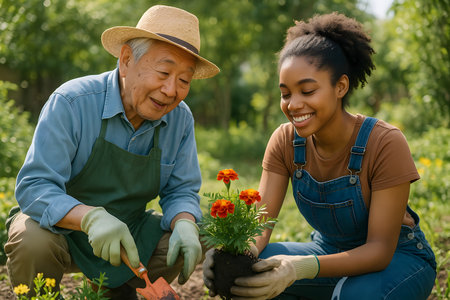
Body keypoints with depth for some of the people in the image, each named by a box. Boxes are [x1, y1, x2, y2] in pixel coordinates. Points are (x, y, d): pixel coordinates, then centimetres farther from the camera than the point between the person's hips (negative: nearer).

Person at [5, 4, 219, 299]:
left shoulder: (180, 118, -8)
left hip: (130, 229, 4)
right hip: (62, 226, -4)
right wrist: (90, 217, -47)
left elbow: (181, 191, -3)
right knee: (31, 239, -34)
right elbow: (34, 186, -28)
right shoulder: (71, 103, -23)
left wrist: (184, 225, -28)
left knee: (192, 244, -15)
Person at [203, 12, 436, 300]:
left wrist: (303, 267, -43)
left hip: (397, 258, -3)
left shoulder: (385, 143, -25)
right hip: (330, 253, 3)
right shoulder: (285, 141, -11)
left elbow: (380, 249, -26)